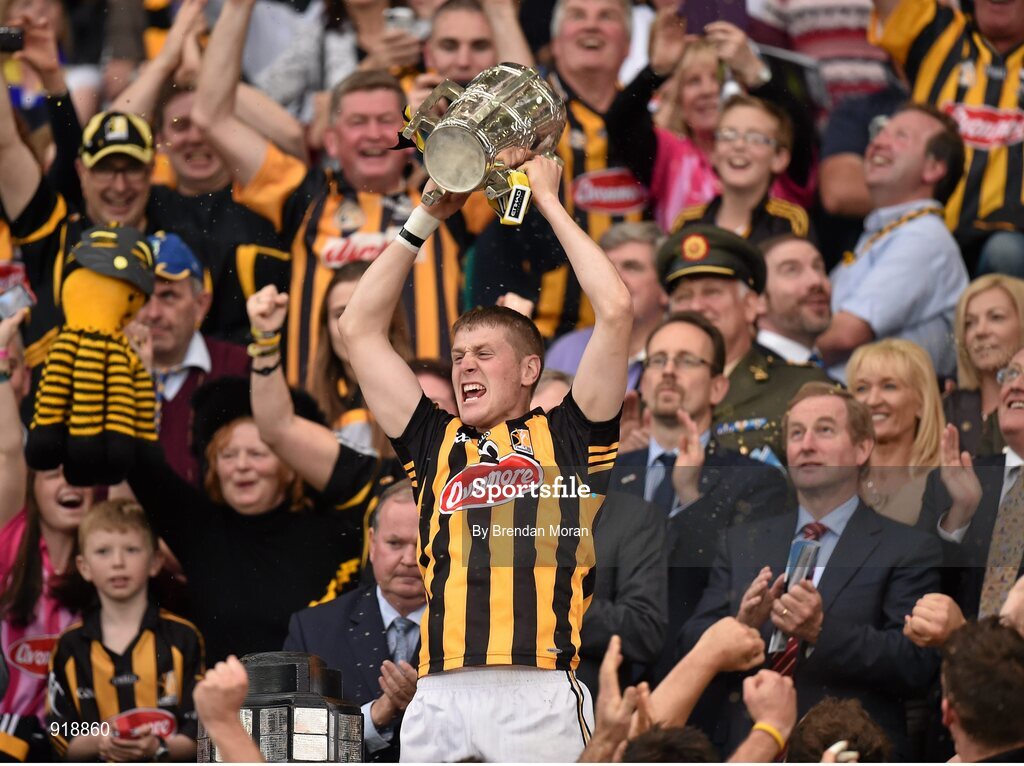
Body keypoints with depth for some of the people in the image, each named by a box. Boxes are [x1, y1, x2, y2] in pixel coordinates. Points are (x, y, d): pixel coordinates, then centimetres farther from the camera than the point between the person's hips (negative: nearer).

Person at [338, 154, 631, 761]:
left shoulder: (567, 436, 15)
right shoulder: (437, 443, 24)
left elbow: (616, 311, 8)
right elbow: (361, 328, 27)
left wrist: (549, 202, 17)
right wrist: (426, 219, 27)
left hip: (539, 690, -3)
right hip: (440, 696, 3)